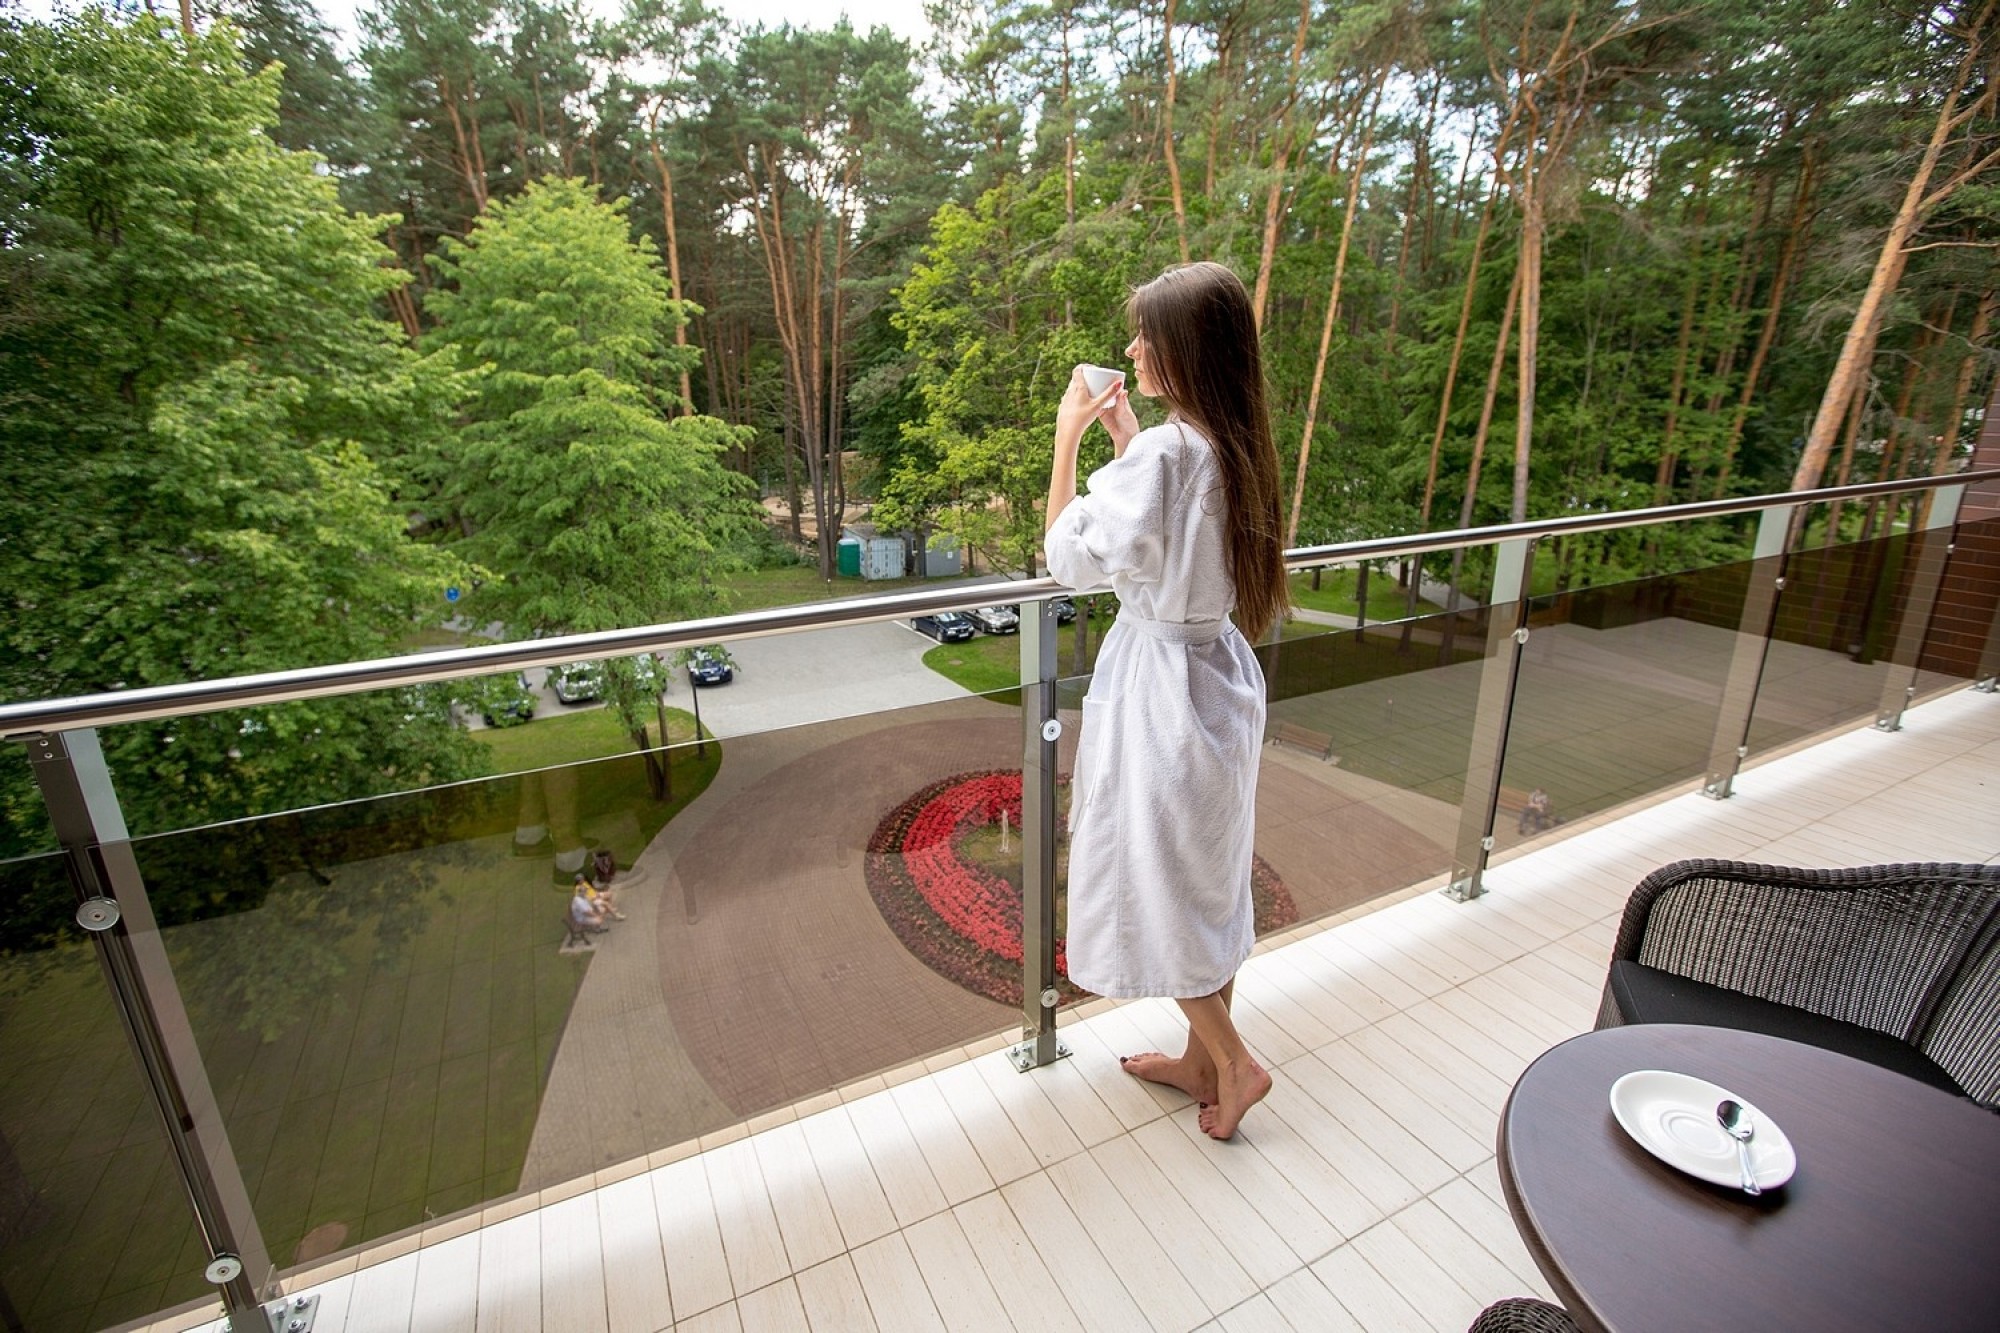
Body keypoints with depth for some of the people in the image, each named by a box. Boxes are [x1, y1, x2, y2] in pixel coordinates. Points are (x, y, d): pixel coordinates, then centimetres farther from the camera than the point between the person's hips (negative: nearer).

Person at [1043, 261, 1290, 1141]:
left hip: (1160, 684, -9)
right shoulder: (1234, 447, 4)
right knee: (1205, 876, 20)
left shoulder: (1164, 452, -23)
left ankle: (1232, 1061, 26)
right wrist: (1125, 442, 14)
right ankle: (1203, 1058, 39)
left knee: (1152, 882, 11)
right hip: (1218, 673, 9)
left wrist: (1068, 436, -9)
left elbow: (1070, 557, -16)